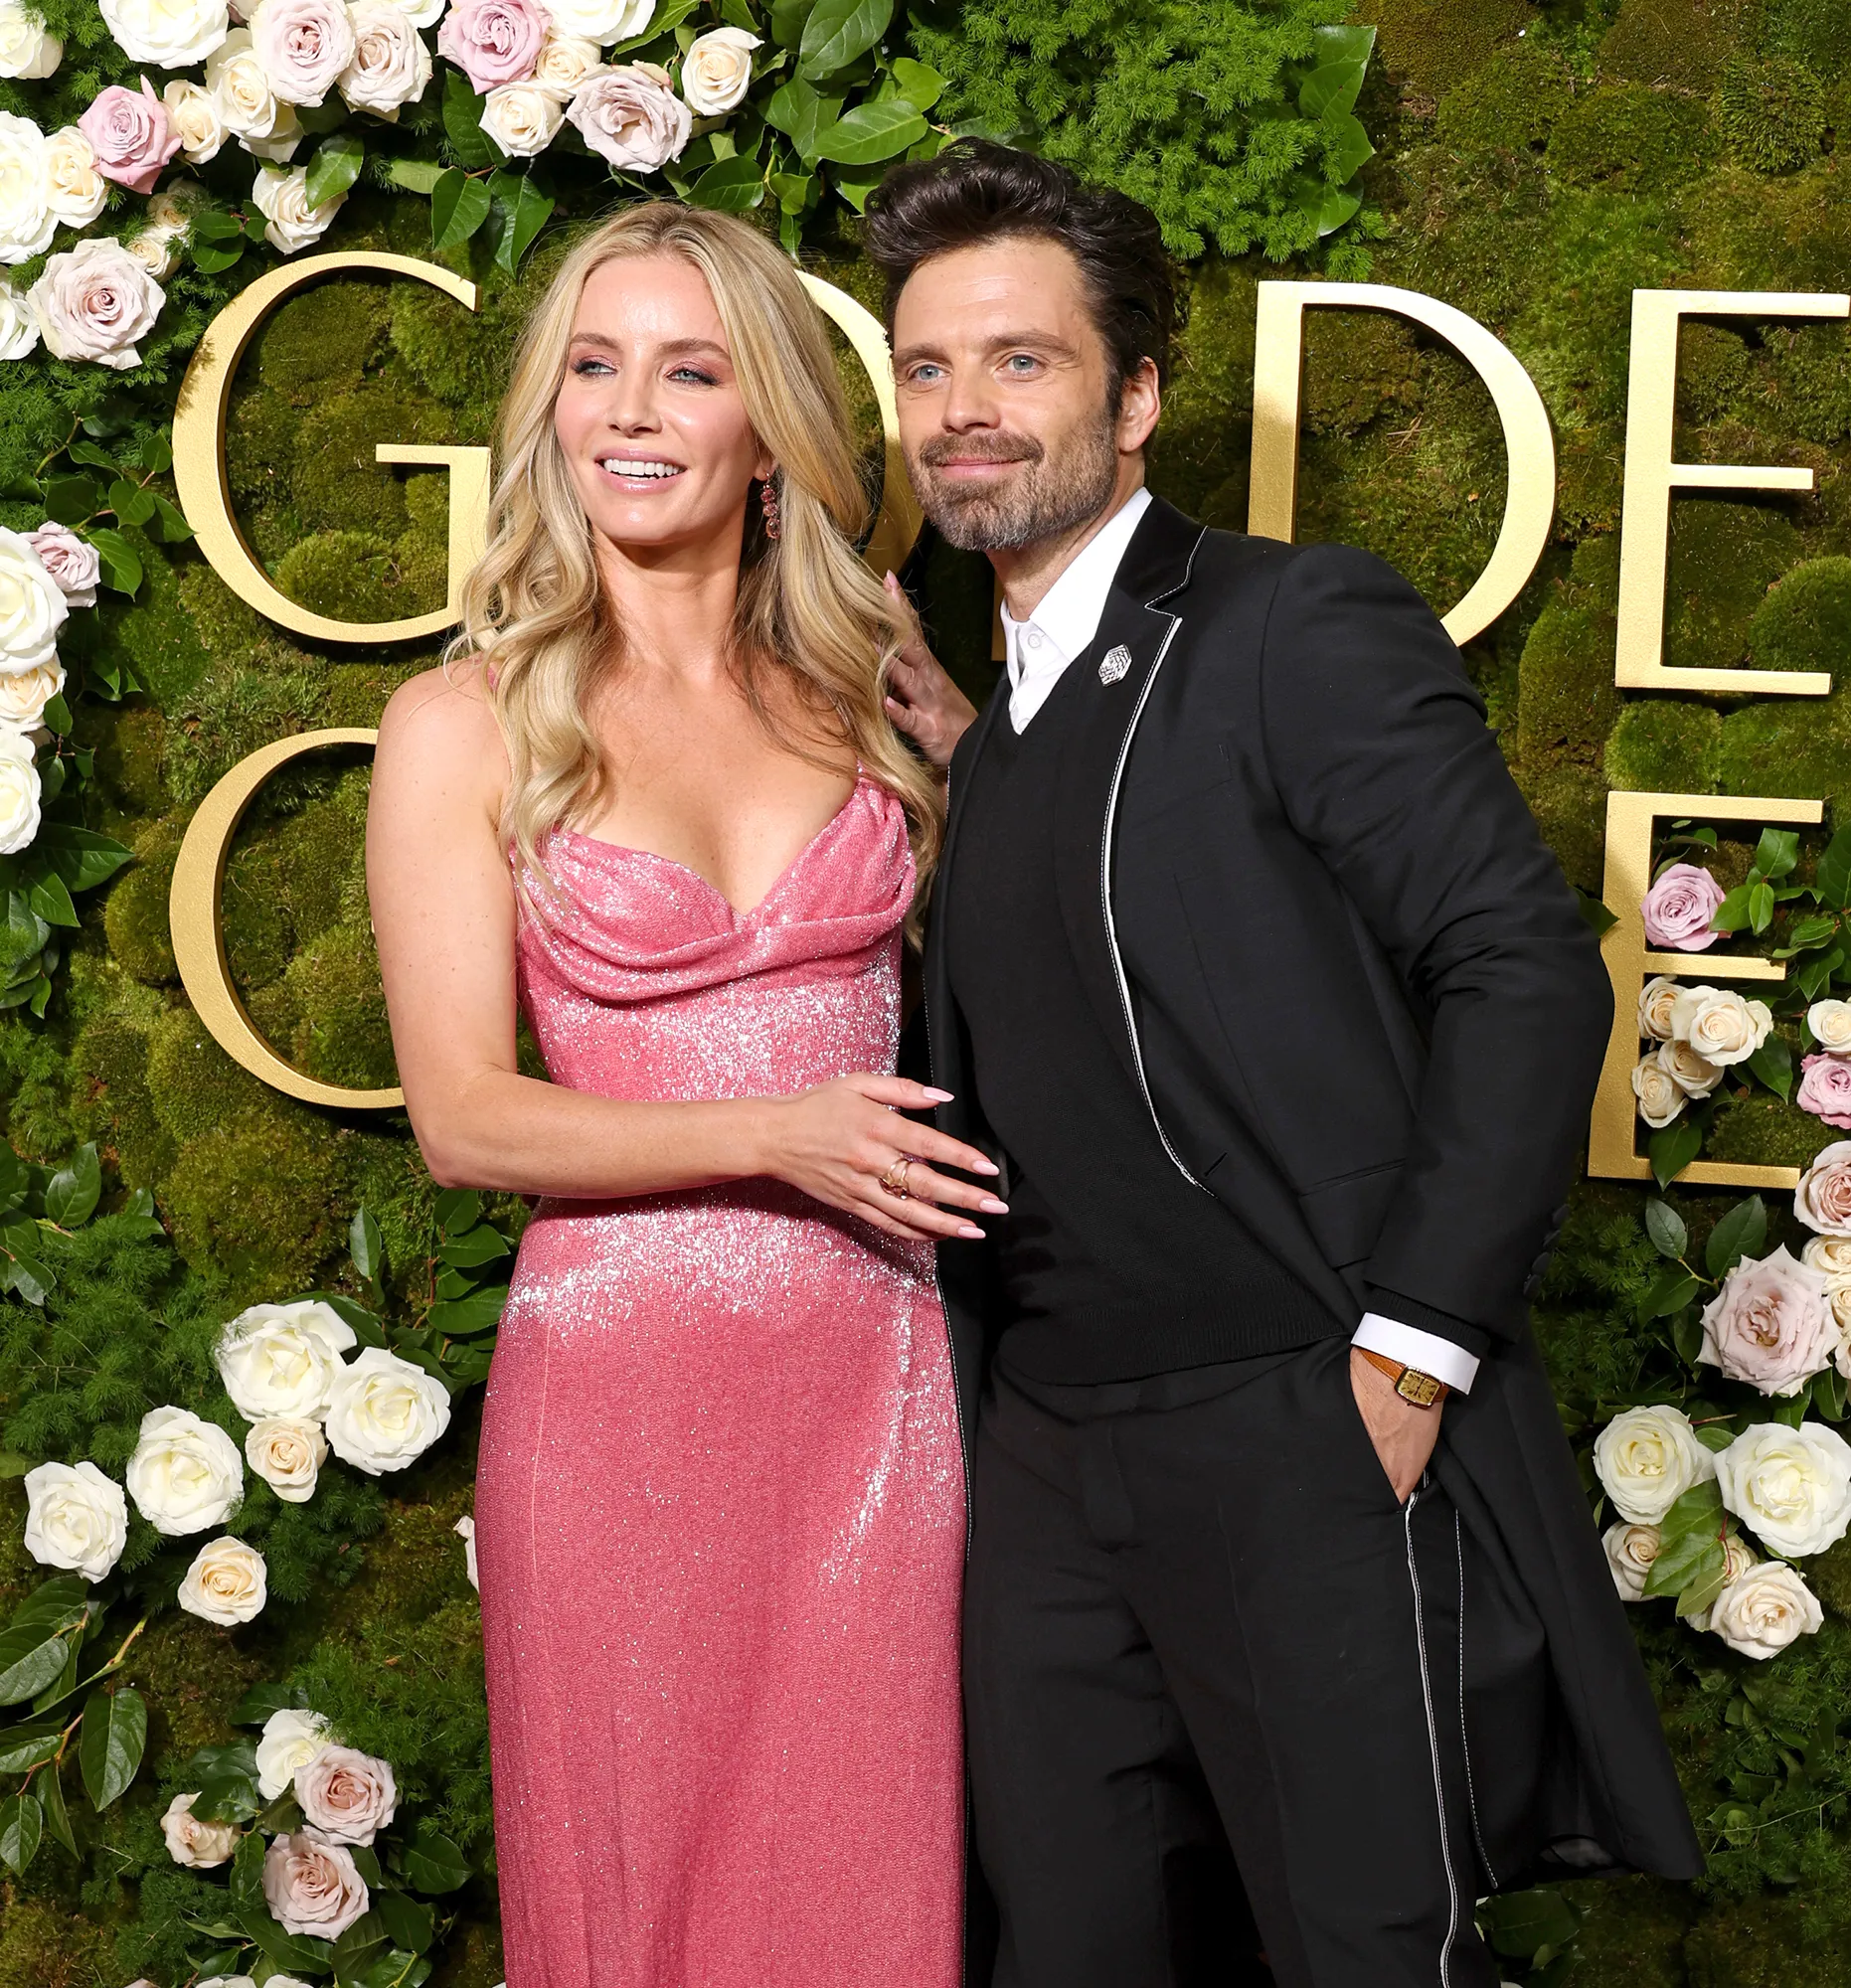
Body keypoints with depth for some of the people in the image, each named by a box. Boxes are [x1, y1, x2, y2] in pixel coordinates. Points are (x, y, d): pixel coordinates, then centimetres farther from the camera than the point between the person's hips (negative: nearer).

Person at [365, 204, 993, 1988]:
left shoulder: (865, 686, 8)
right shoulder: (470, 722, -1)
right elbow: (461, 1120, -6)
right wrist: (774, 1137, -16)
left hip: (874, 1373, 3)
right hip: (616, 1366, -2)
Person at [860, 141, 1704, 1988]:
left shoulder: (1300, 627, -5)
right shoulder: (996, 735, 18)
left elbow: (1526, 969, -13)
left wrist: (1412, 1343, -16)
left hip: (1310, 1444, -7)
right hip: (1050, 1463, 7)